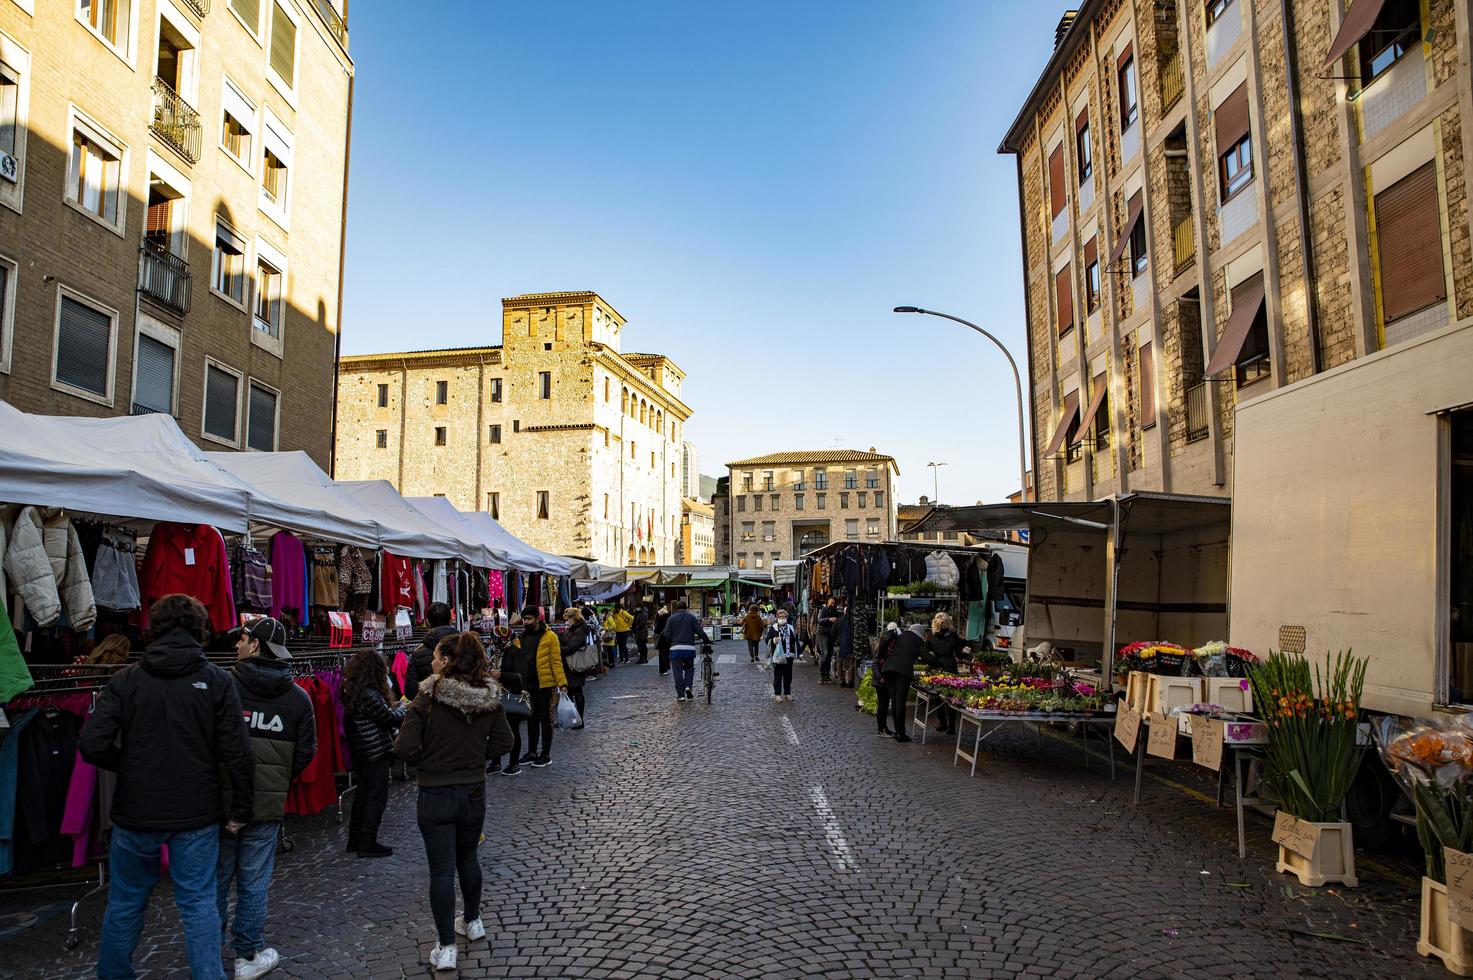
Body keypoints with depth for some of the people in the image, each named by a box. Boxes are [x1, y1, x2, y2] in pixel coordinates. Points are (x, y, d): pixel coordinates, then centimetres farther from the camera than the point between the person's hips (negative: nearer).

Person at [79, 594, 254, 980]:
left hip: (136, 813, 1)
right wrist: (241, 809, 0)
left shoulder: (126, 679, -5)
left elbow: (92, 745, -12)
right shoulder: (217, 681, -7)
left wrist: (129, 767, 8)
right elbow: (237, 753, -10)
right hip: (197, 817, -1)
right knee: (199, 903, 8)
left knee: (126, 902, 18)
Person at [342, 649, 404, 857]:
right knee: (377, 797, 1)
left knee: (362, 793, 18)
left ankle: (354, 840, 26)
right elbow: (390, 718, -15)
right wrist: (402, 709, 3)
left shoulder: (350, 690, 5)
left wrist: (393, 710, 4)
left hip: (359, 752, 9)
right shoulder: (370, 696, -24)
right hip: (376, 753, -9)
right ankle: (367, 844, 6)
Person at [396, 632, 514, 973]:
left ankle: (446, 947, 11)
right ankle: (472, 922, 40)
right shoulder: (489, 698, -6)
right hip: (474, 791, 4)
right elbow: (502, 742, 1)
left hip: (435, 795, -4)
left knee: (441, 870, 5)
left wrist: (425, 759, 1)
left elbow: (405, 748, -19)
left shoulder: (428, 698, -18)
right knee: (468, 858, 24)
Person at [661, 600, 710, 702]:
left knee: (678, 671, 4)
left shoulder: (671, 618, 5)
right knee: (689, 668, 18)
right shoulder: (691, 617, 5)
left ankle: (680, 694, 3)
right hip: (689, 647, 1)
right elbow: (700, 631, -2)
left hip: (675, 648, -1)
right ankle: (688, 686, -4)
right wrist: (707, 640, 10)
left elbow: (667, 634, 0)